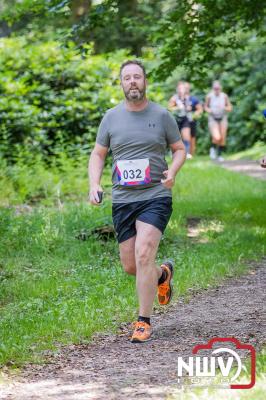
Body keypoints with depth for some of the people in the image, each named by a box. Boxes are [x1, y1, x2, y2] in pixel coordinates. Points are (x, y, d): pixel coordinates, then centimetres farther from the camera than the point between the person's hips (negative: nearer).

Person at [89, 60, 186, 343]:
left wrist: (172, 171, -10)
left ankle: (144, 322, -8)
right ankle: (163, 274, 41)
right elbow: (98, 154, 14)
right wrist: (94, 184, -3)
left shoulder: (161, 115, 2)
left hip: (155, 196, -3)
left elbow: (179, 149, 11)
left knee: (143, 255, -19)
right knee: (130, 266, 6)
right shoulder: (111, 117, 7)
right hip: (122, 200, 3)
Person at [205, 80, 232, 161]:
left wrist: (224, 108, -18)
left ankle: (220, 155, 19)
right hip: (213, 119, -2)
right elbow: (206, 107, 7)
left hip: (222, 119, 2)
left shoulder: (224, 96, -5)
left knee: (223, 139, 1)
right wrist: (208, 110, -15)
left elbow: (230, 108, 3)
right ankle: (213, 148, 12)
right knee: (217, 138, -19)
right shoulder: (209, 96, -8)